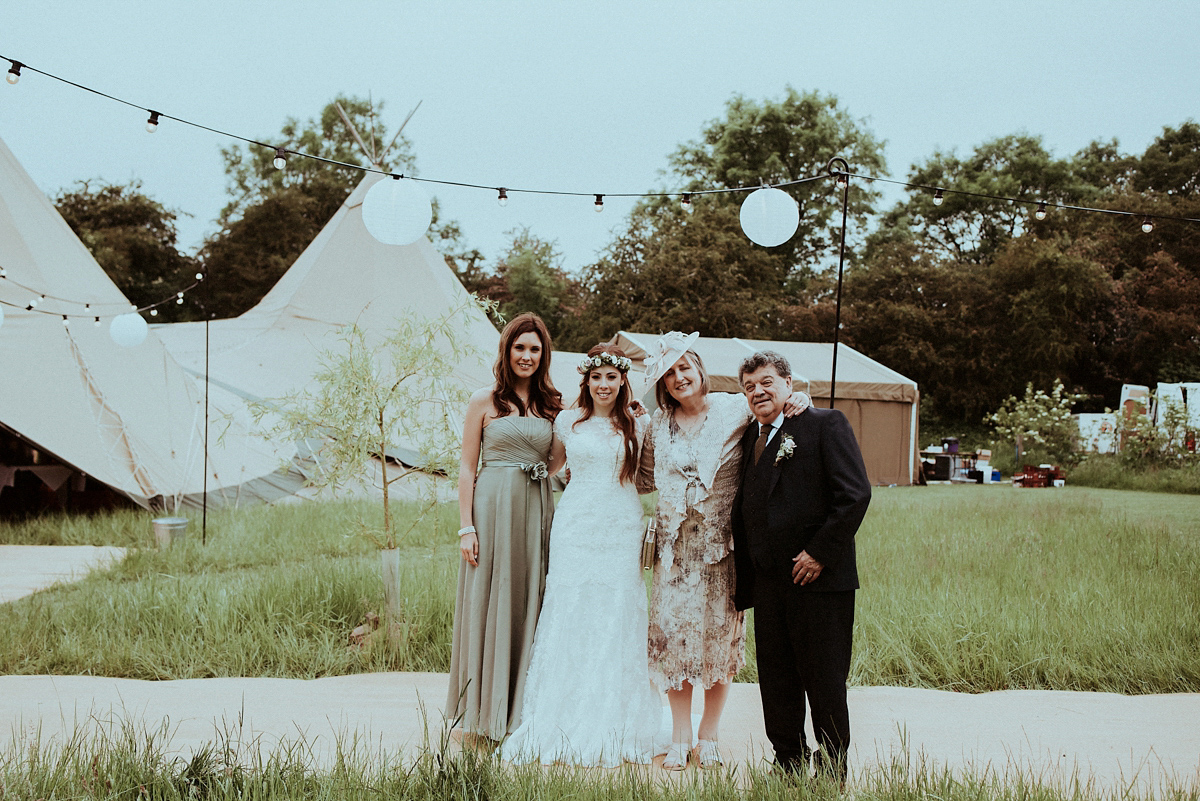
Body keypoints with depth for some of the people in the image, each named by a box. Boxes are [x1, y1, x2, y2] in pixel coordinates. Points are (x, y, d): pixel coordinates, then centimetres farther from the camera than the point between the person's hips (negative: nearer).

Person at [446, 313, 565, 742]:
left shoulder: (551, 404, 11)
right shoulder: (484, 401, 0)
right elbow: (467, 467, -2)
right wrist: (466, 526, -9)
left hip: (536, 510, 4)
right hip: (492, 508, -4)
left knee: (529, 604, 7)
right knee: (488, 605, 0)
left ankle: (521, 706, 17)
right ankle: (485, 710, 10)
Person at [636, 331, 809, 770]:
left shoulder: (734, 410, -3)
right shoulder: (658, 425, 7)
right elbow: (645, 479, 17)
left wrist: (796, 400, -13)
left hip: (721, 545, -2)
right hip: (675, 547, 2)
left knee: (720, 638, 5)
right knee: (673, 635, 2)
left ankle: (708, 738, 19)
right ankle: (680, 738, 15)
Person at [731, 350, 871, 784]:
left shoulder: (825, 424, -4)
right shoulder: (751, 436, 16)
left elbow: (855, 494, -13)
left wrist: (820, 552, -16)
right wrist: (742, 582, 11)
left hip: (819, 579, -6)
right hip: (769, 583, 7)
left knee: (825, 684, 2)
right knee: (776, 685, 11)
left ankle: (833, 779, 14)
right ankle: (789, 774, 21)